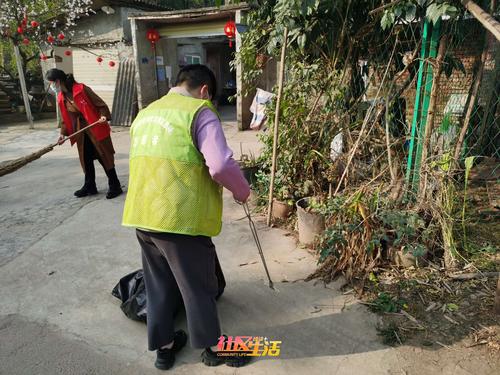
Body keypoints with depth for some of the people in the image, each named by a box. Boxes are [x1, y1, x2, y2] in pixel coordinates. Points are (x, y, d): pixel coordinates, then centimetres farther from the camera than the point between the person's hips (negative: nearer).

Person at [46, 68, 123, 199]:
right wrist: (63, 133, 2)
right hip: (81, 133, 7)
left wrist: (104, 116, -28)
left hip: (96, 129, -7)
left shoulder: (81, 89, -15)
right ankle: (90, 186, 26)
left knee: (104, 157, -1)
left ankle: (115, 186, 9)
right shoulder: (61, 98, 7)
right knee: (86, 159, 12)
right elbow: (66, 119, 13)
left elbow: (100, 104, -12)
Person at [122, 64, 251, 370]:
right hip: (180, 217, -7)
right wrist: (242, 191, -2)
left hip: (142, 214, 8)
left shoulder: (145, 114, 16)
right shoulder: (199, 111, -9)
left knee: (159, 285, 21)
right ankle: (213, 347, 30)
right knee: (199, 286, 11)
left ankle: (163, 346, 37)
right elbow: (221, 165, -21)